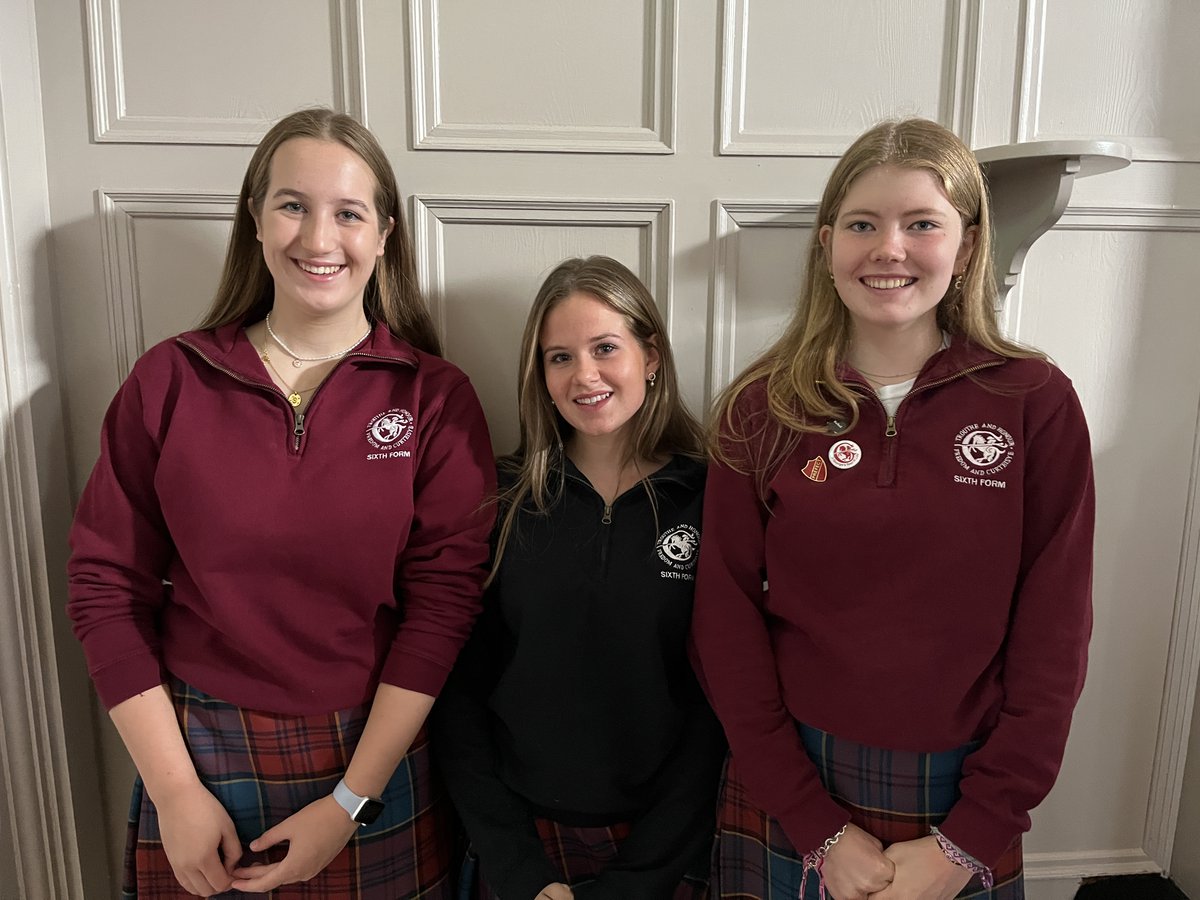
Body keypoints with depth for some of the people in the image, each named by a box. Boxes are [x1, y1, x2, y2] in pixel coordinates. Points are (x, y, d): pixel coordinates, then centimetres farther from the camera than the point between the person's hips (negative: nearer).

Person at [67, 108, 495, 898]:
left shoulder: (436, 398, -8)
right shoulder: (168, 381, -4)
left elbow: (443, 602, -10)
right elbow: (107, 586, -2)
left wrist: (349, 803, -11)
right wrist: (175, 789, -5)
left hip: (379, 758, 0)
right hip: (201, 755, 1)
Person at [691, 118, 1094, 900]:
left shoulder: (1036, 403, -7)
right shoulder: (762, 410, -7)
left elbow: (1053, 637, -6)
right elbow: (728, 623, -7)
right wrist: (819, 828, -9)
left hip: (963, 808, 0)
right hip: (789, 799, 0)